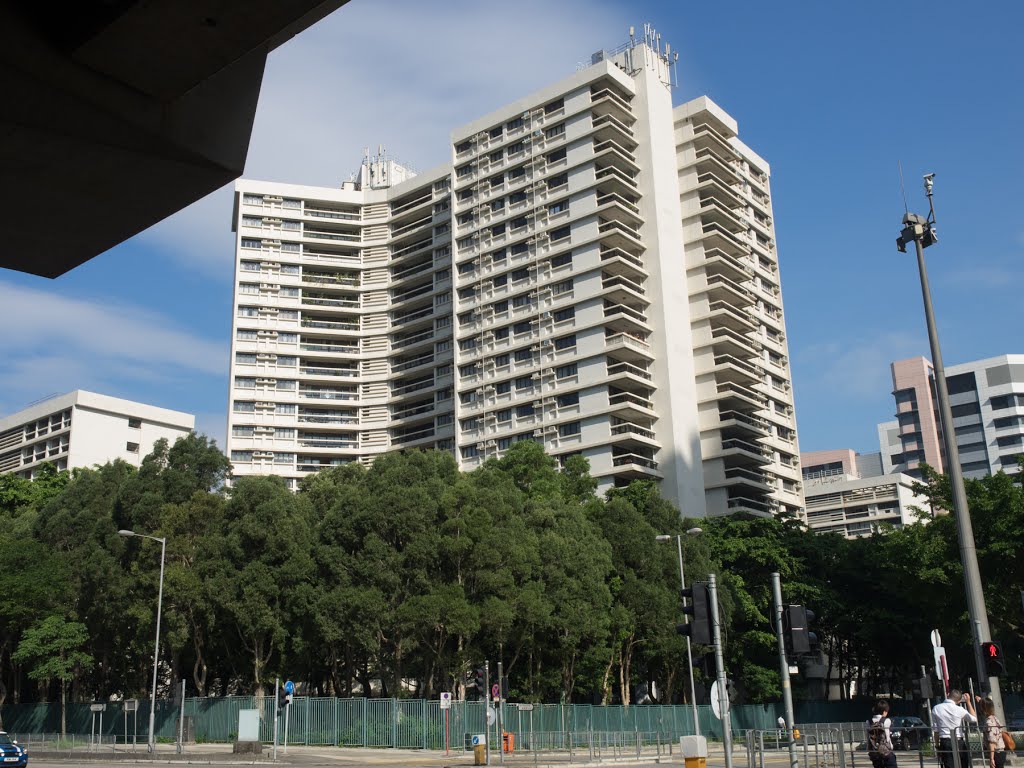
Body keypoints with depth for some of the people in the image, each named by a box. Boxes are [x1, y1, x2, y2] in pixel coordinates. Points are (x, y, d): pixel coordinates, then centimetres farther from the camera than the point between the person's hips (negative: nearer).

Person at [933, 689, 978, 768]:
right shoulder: (959, 710, -6)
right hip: (959, 742, -1)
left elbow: (936, 730, 1)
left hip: (945, 742, 1)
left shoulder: (936, 709, -1)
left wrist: (937, 745, 10)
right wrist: (968, 702, 13)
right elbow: (974, 719, 12)